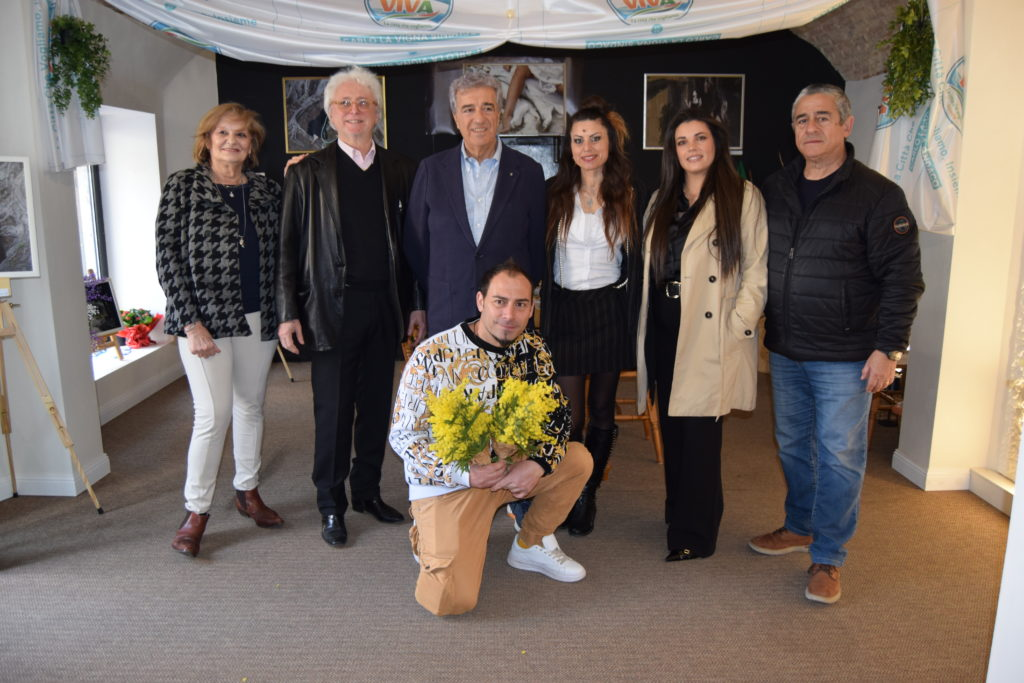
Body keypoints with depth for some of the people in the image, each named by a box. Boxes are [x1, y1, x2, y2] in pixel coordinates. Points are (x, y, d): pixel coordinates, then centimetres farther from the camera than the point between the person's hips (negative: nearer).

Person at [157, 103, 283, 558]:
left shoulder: (266, 190, 9)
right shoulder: (183, 186, -2)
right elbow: (167, 258, -6)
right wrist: (191, 323, -13)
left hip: (258, 317, 5)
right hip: (206, 319, -4)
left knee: (251, 406, 14)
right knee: (213, 415, -6)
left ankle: (247, 491, 30)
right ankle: (196, 511, 11)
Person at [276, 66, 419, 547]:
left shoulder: (399, 170, 9)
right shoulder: (308, 173, 2)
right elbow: (288, 248, 0)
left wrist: (418, 305, 5)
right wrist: (288, 313, -6)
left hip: (385, 306, 3)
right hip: (332, 308, -3)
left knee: (376, 405, 11)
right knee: (332, 411, 3)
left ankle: (367, 490, 28)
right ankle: (331, 505, 18)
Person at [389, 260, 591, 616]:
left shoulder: (534, 349, -5)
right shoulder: (432, 356, -19)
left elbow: (557, 413, 1)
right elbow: (402, 437, -14)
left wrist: (539, 463, -19)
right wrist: (465, 475, -25)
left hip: (511, 467, 5)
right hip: (448, 481, -5)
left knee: (579, 459, -14)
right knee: (452, 599, -20)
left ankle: (531, 545, 10)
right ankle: (429, 537, 16)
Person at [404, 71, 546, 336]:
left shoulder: (528, 171, 3)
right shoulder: (431, 170, 4)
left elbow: (538, 244, 7)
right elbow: (415, 243, 8)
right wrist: (419, 307, 6)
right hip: (446, 314, 0)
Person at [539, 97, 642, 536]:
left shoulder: (629, 195, 3)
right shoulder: (554, 192, 1)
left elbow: (636, 262, 6)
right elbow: (540, 256, 3)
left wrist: (634, 317, 1)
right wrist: (542, 314, -2)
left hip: (610, 309, 1)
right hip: (565, 309, -1)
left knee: (602, 411, 9)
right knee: (570, 415, -1)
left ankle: (589, 496, 26)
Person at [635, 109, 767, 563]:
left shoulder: (742, 197, -1)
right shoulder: (662, 199, 15)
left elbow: (757, 270, -6)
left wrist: (737, 325, -13)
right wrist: (643, 329, 9)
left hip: (710, 334, -5)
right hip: (665, 329, 6)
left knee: (699, 431, -3)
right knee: (671, 427, 12)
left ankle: (694, 534, 9)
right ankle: (678, 514, 28)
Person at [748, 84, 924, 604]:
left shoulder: (877, 195, -8)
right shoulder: (774, 190, 8)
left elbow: (902, 278, -9)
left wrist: (889, 348, -14)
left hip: (844, 357, -5)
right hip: (785, 351, 5)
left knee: (839, 456, 2)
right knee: (793, 446, 17)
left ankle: (827, 558, 16)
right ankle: (800, 526, 36)